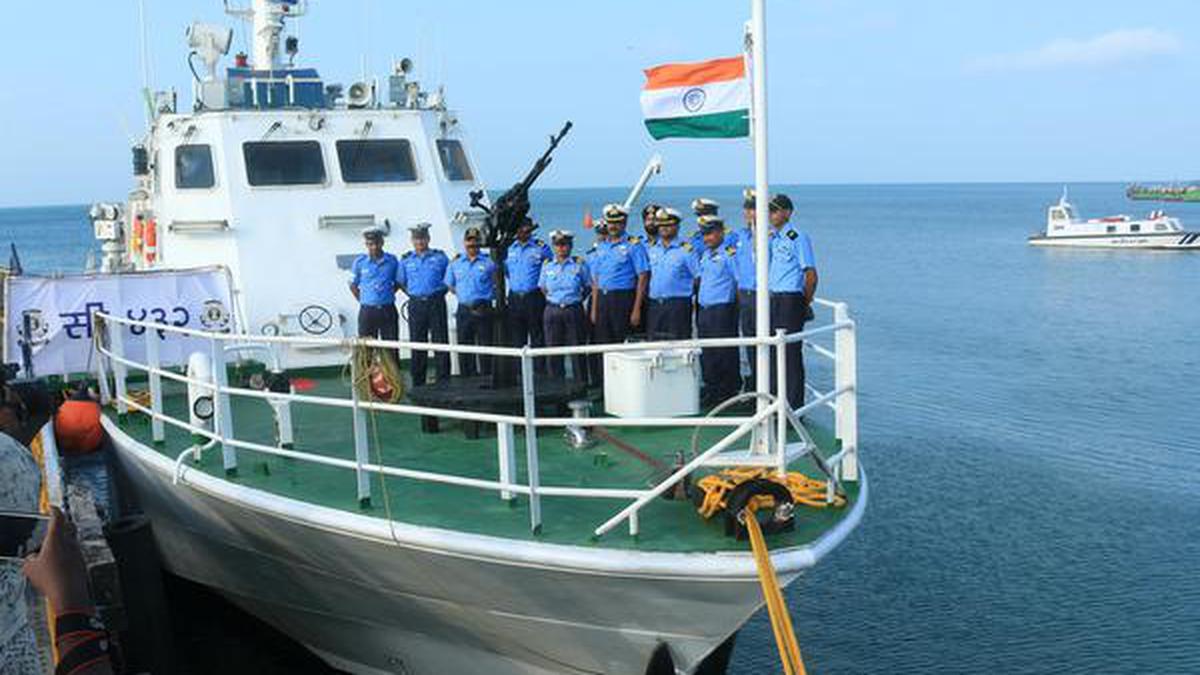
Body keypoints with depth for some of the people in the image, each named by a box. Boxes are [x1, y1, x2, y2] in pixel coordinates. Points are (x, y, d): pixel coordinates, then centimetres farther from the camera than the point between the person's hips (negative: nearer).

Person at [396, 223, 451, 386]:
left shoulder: (440, 257, 4)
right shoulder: (406, 260, 9)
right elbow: (400, 282, 16)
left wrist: (439, 292, 2)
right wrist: (412, 294, 5)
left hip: (436, 303, -1)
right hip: (416, 305, 2)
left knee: (440, 342, -2)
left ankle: (443, 382, 4)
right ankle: (418, 383, 11)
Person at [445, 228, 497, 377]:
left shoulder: (489, 262, 0)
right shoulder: (455, 263, 9)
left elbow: (498, 284, 9)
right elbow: (450, 286, 17)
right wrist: (463, 294, 9)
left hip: (483, 310, -3)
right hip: (464, 310, 3)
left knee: (485, 347, -2)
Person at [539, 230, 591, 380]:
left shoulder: (580, 264, 0)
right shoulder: (547, 266, 7)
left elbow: (588, 287, 6)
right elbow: (543, 288, 19)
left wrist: (576, 299, 3)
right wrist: (554, 300, 11)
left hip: (573, 311, -2)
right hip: (553, 311, 2)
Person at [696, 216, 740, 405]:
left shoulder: (730, 253, -8)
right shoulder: (705, 254, 16)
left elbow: (741, 282, -11)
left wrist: (737, 309, -13)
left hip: (723, 310, -8)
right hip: (704, 310, 8)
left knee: (724, 354, -3)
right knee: (706, 354, 11)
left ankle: (727, 393, 3)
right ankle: (711, 392, 19)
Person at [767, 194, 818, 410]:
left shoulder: (797, 238, -11)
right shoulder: (772, 238, 14)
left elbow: (811, 275, -11)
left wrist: (805, 305, -5)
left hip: (790, 301, -8)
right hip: (773, 300, 8)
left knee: (791, 353, -5)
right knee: (773, 351, 13)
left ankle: (794, 406, 1)